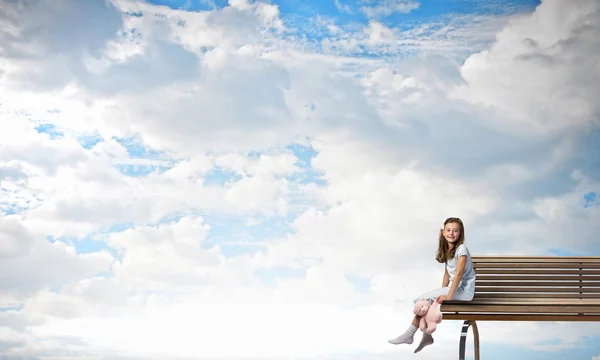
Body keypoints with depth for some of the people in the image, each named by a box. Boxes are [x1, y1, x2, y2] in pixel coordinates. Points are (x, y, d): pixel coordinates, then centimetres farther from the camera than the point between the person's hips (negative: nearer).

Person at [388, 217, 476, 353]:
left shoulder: (461, 249, -16)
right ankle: (426, 335, 1)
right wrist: (442, 292, 3)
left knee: (426, 298, -13)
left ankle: (409, 335, -4)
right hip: (455, 288, 8)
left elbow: (459, 273, -22)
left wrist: (448, 296, -24)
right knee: (426, 300, -5)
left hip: (464, 290, -8)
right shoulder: (447, 250, 11)